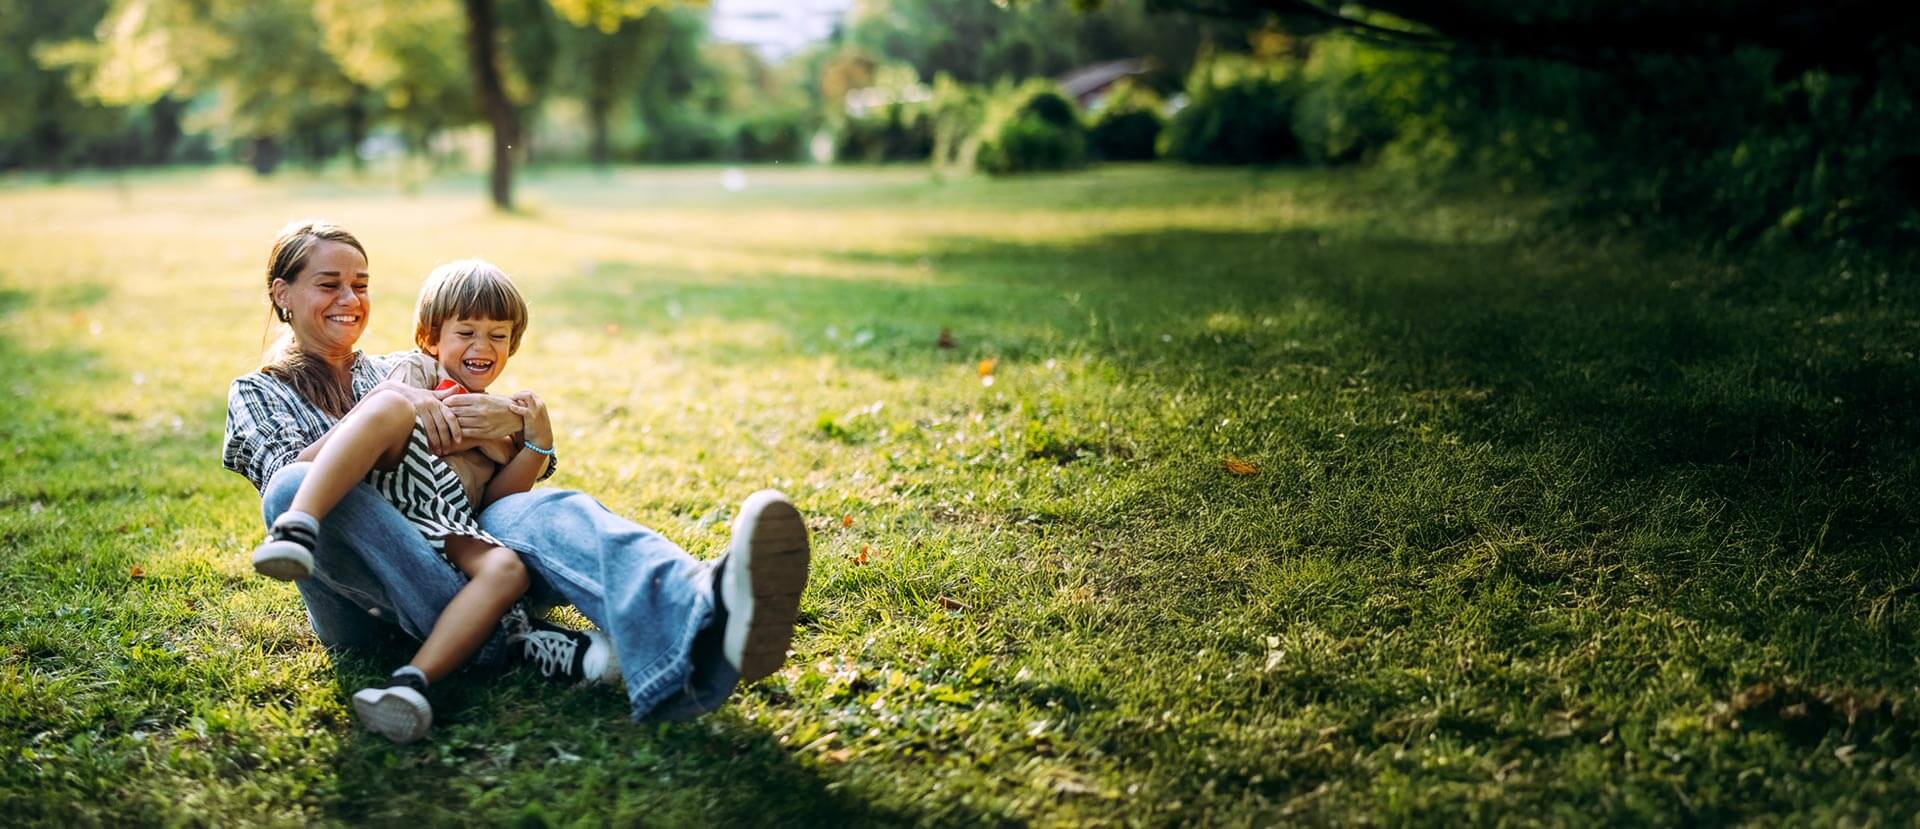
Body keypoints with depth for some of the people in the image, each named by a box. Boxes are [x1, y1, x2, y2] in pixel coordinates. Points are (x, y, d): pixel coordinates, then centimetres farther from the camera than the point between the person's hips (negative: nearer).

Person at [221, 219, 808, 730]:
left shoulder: (398, 371, 28)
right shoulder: (258, 393, 22)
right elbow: (289, 477, -3)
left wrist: (513, 420, -6)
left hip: (454, 545, 2)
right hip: (362, 602, -2)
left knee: (543, 510, -32)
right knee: (295, 491, -34)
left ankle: (700, 617, -66)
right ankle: (495, 640, -43)